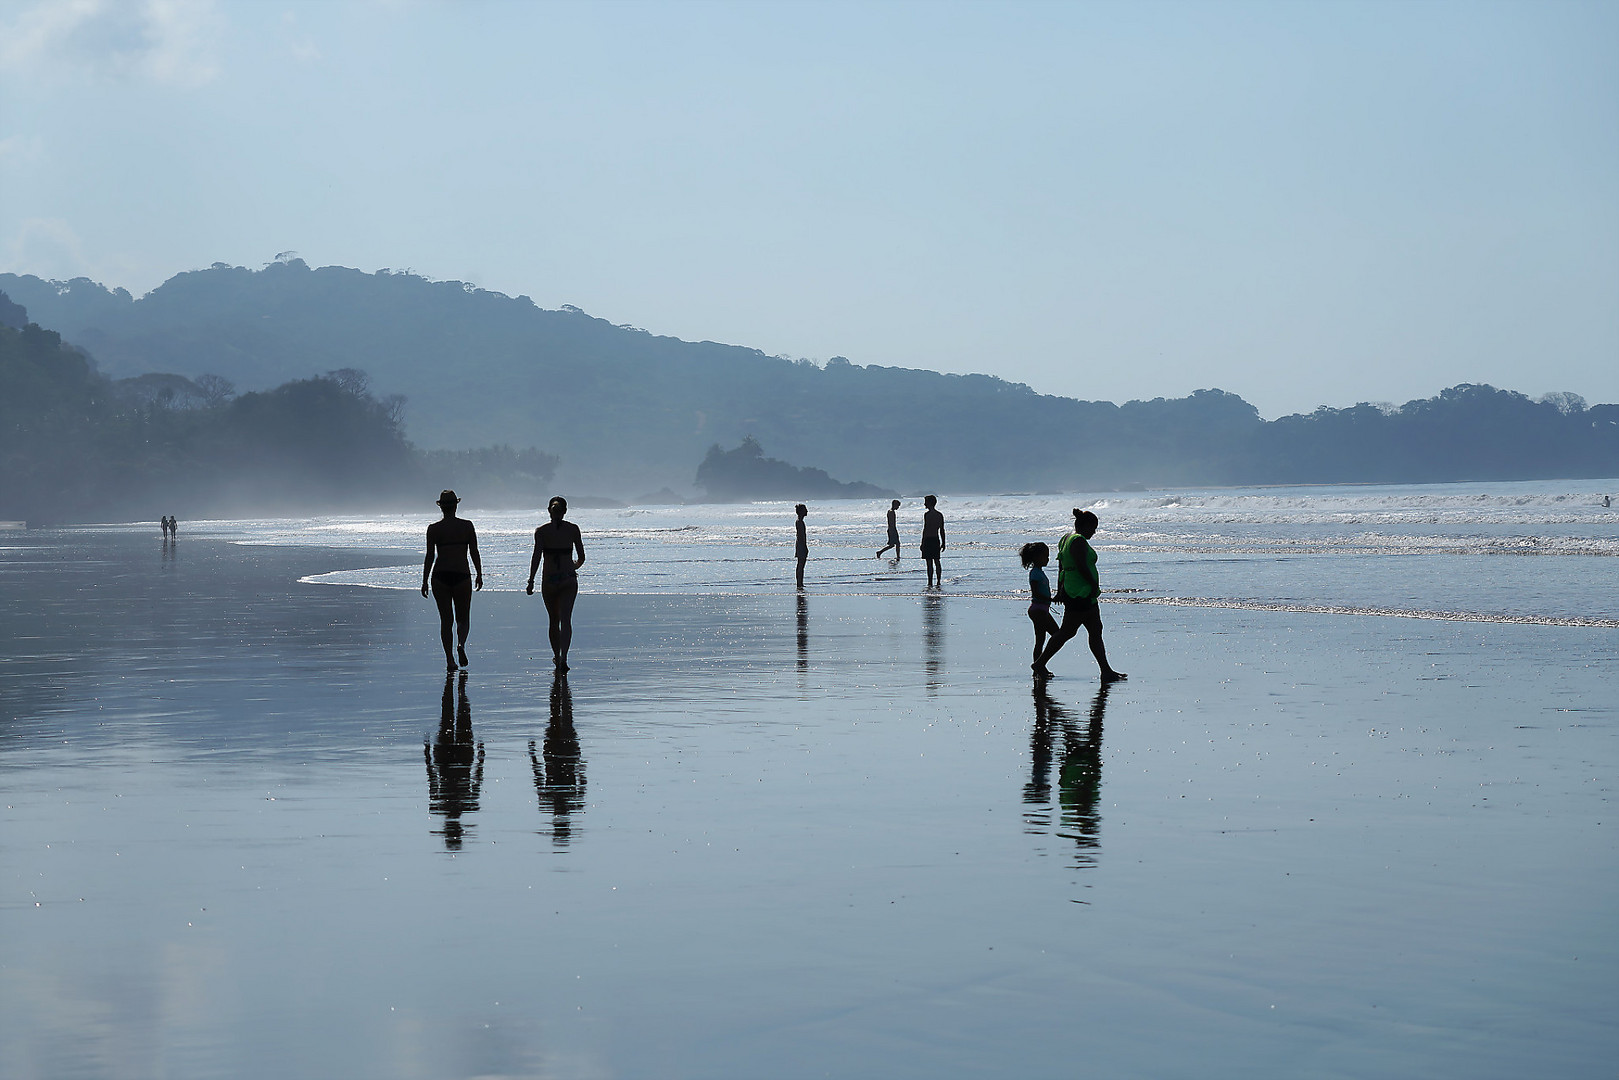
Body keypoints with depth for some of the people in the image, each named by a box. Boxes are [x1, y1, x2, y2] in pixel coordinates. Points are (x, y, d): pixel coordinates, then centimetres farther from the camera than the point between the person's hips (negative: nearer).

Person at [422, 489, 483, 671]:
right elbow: (474, 553, 2)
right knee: (462, 618, 12)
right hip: (462, 575, 0)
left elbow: (430, 556, -2)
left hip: (440, 576, 0)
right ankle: (461, 644, -17)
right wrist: (479, 575, 12)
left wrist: (425, 581, 3)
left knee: (446, 620, 8)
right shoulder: (467, 526, 1)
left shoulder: (433, 529, -1)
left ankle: (450, 660, 4)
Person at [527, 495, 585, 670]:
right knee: (565, 619, -6)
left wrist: (531, 581, -11)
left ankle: (557, 657, 28)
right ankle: (563, 658, -23)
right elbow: (581, 558, 6)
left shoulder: (541, 531, -3)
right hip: (569, 579, 0)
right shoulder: (573, 529, 1)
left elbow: (537, 556, -12)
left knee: (554, 621, 16)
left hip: (549, 581, 0)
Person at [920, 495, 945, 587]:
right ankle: (939, 582, 13)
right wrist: (943, 543, 18)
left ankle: (930, 583, -6)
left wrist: (922, 543, -12)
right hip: (936, 540, 7)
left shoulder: (927, 514, -12)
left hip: (928, 540, -7)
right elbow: (942, 530, 13)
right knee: (937, 562, 12)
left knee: (929, 563, -6)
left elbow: (925, 529, -15)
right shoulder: (940, 515, 10)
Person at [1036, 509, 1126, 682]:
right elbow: (1082, 567, -23)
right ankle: (1040, 664, 3)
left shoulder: (1066, 539, 16)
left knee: (1096, 631, 9)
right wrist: (1094, 584, -13)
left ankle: (1106, 671, 9)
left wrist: (1060, 591, 21)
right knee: (1067, 632, -4)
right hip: (1080, 594, -11)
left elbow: (1061, 568, 19)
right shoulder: (1079, 541, -15)